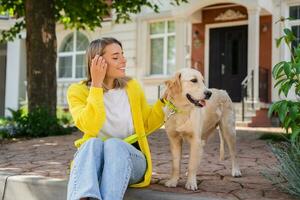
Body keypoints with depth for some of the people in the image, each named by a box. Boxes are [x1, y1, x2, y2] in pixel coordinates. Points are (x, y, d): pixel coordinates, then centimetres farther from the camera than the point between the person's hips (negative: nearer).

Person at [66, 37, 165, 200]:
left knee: (114, 144, -32)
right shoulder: (78, 91, -1)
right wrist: (96, 84, -19)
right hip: (92, 158, -1)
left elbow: (147, 125, 16)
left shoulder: (132, 87, 7)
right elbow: (90, 126, -19)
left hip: (131, 159, 1)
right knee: (92, 143, -35)